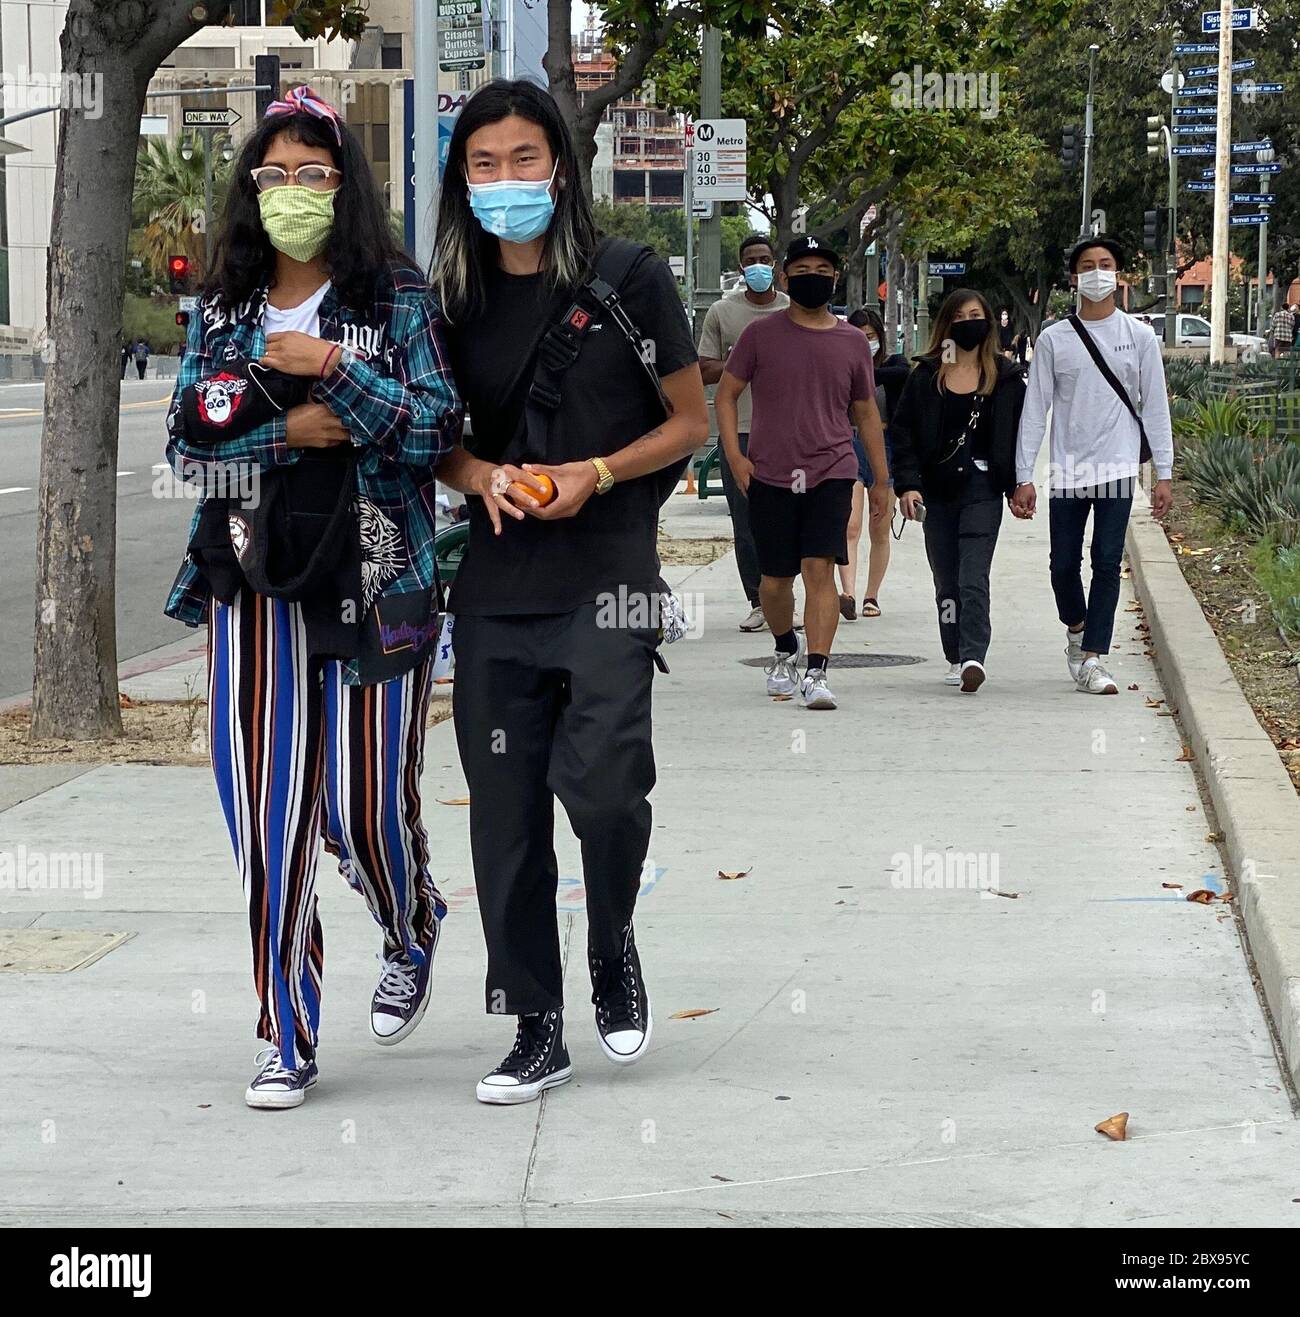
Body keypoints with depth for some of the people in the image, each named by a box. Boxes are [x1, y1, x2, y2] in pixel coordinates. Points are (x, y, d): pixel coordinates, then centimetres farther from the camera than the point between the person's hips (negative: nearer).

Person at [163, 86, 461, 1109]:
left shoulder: (397, 299, 1)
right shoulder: (223, 310, 10)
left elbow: (439, 430, -7)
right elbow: (186, 439, 4)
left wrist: (337, 371, -17)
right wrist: (287, 430, -11)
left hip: (373, 590, -3)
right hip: (254, 593, 3)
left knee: (366, 807, 0)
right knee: (266, 814, -1)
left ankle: (412, 940, 35)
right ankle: (287, 1040, 8)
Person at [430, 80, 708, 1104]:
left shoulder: (629, 279, -2)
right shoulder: (455, 300, 8)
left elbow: (690, 423, 3)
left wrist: (597, 474, -13)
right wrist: (484, 476, -7)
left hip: (608, 578, -4)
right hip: (496, 588, 4)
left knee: (599, 784, -17)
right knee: (505, 814, 4)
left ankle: (613, 954, 13)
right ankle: (537, 1030, 15)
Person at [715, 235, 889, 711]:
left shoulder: (852, 341, 7)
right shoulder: (761, 334, 2)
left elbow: (866, 412, 15)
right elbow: (725, 395, 6)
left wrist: (881, 479, 15)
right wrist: (735, 457, -6)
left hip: (831, 474, 0)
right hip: (769, 476, 0)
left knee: (820, 568, -15)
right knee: (774, 579, 8)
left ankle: (817, 672, -17)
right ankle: (785, 652, 35)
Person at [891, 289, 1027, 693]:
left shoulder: (1005, 377, 5)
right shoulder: (926, 376, 6)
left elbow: (1021, 433, 8)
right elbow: (903, 431, 4)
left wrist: (1019, 488, 2)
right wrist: (907, 484, -7)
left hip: (983, 491, -2)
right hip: (937, 490, 2)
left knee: (973, 579, -14)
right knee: (946, 581, 8)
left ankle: (973, 656, -22)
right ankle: (956, 658, 16)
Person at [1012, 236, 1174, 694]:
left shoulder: (1139, 336, 6)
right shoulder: (1053, 339, 5)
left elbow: (1155, 407, 6)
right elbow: (1034, 410, 5)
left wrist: (1164, 473, 1)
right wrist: (1023, 477, 0)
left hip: (1117, 467, -1)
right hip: (1067, 471, 1)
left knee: (1107, 564, -7)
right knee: (1064, 565, 5)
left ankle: (1092, 660, -5)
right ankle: (1077, 630, 34)